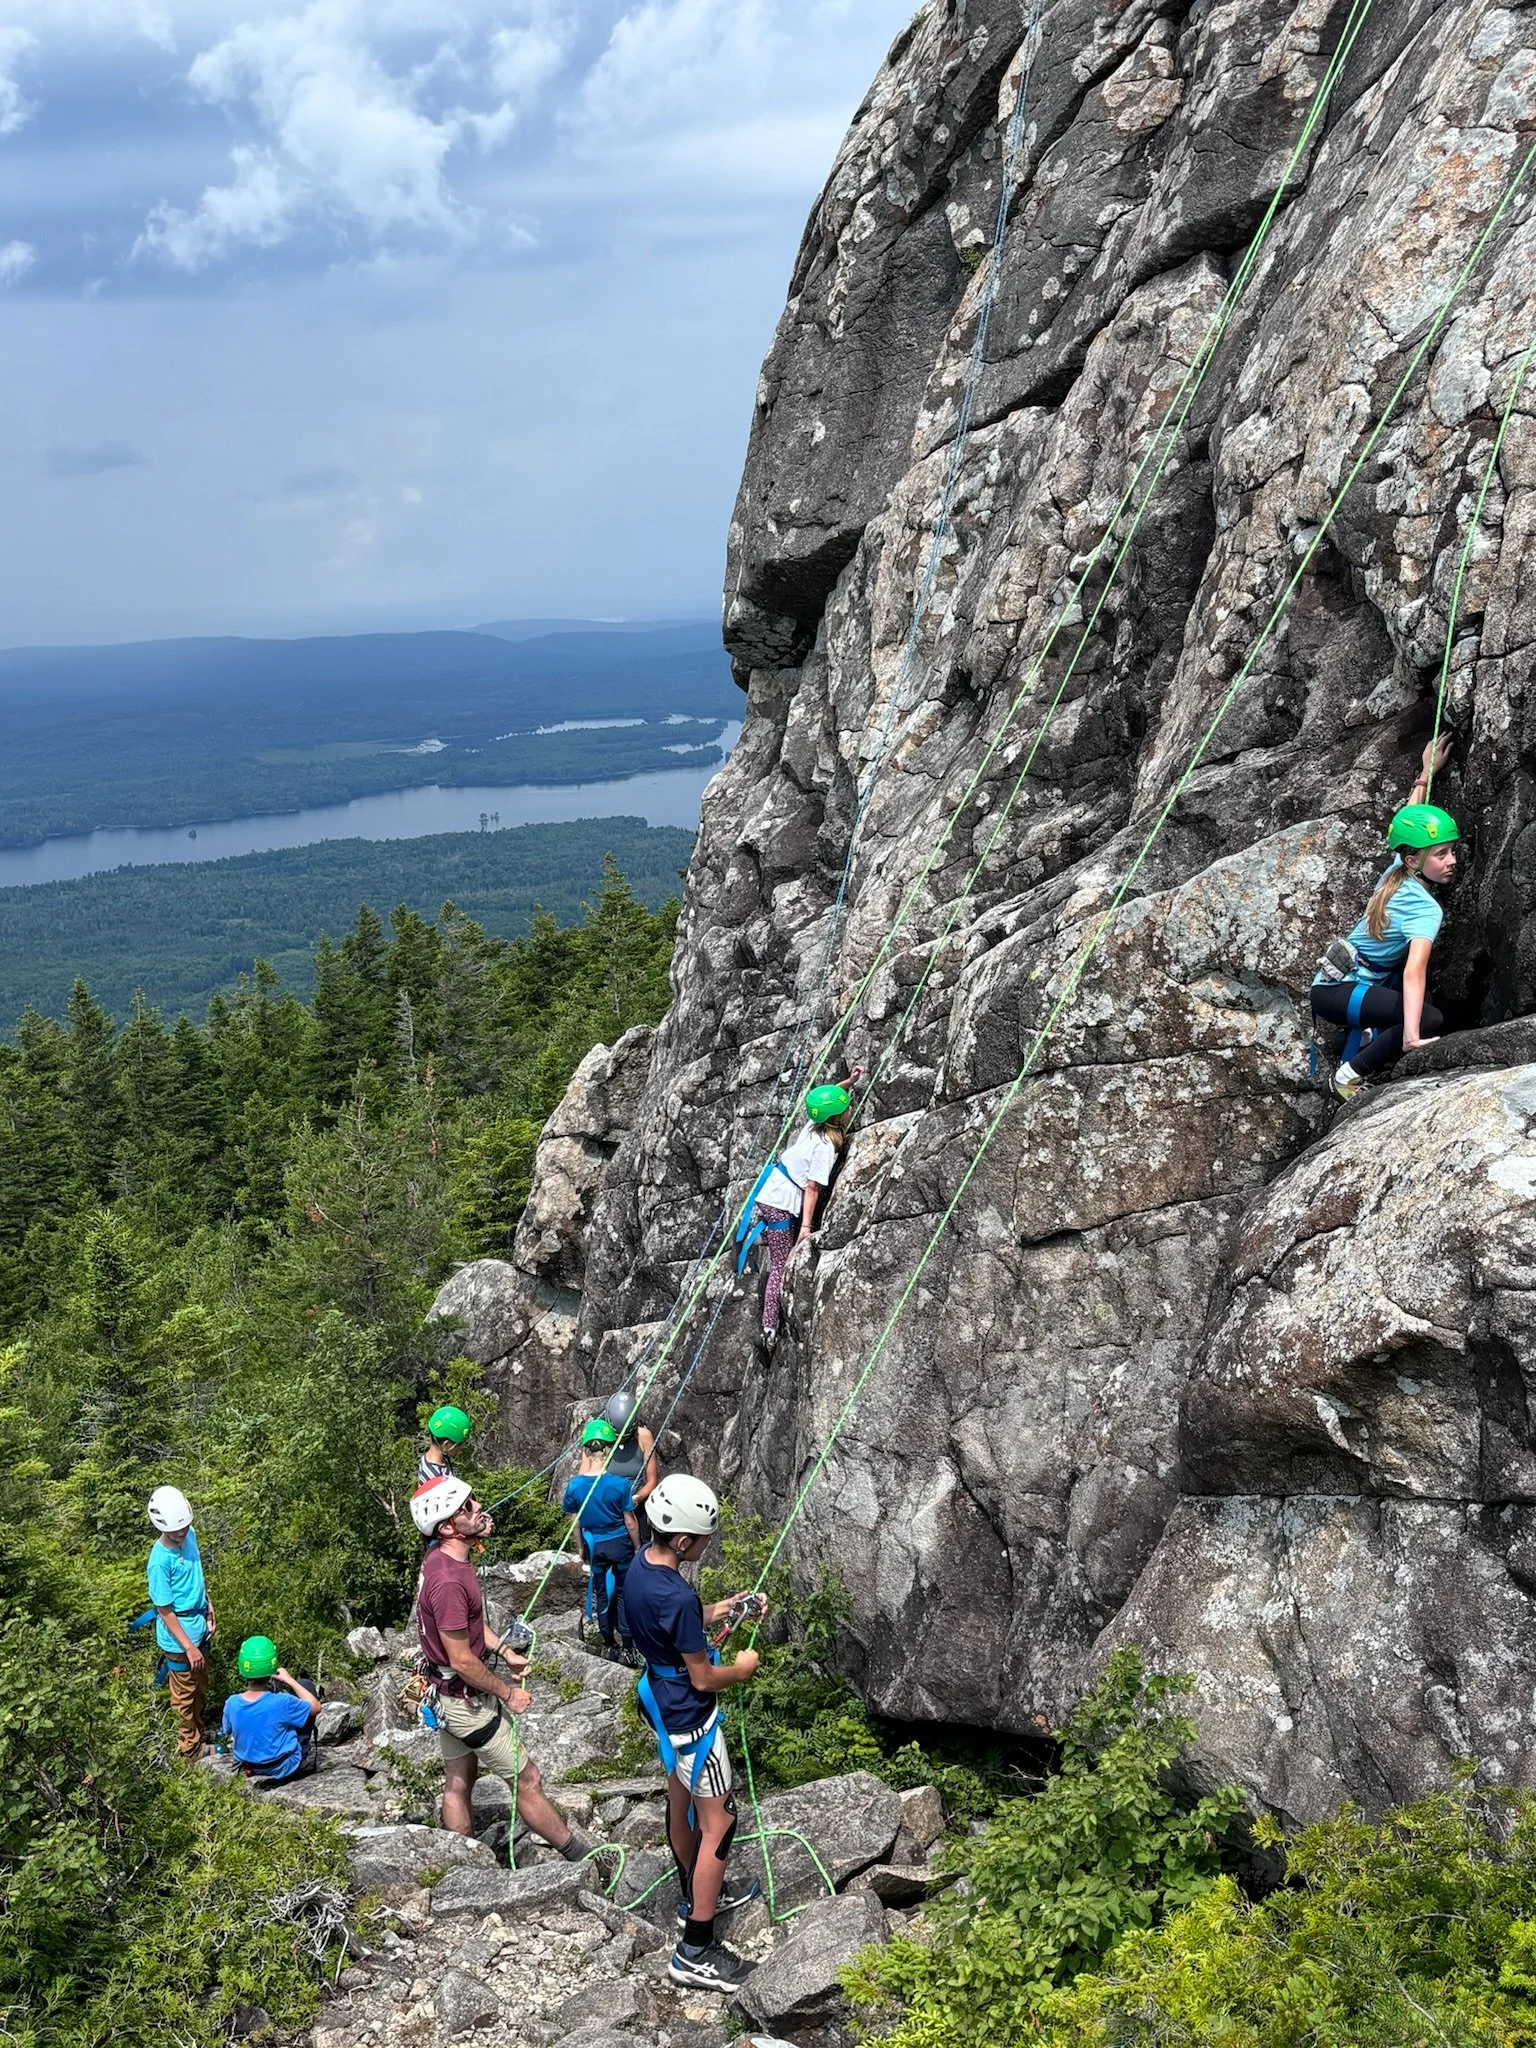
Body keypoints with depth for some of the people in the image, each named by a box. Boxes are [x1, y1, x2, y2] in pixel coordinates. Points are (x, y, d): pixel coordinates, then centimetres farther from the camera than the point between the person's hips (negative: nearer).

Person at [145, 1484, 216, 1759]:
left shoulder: (190, 1535, -8)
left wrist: (208, 1607, 17)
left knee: (201, 1687, 24)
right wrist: (189, 1647, -20)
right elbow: (165, 1611, -22)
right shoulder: (160, 1561, -29)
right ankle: (190, 1746, 33)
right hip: (179, 1637, -7)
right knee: (186, 1695, 14)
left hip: (198, 1627, 7)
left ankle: (198, 1733, 45)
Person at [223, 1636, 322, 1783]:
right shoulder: (281, 1702, -30)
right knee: (305, 1685, 4)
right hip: (285, 1767, -4)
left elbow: (228, 1731, 2)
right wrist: (289, 1680, -8)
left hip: (249, 1767, 4)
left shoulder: (232, 1703, -20)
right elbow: (316, 1707, -12)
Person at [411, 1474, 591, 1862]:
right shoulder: (448, 1581, -32)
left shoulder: (444, 1559, -1)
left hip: (446, 1694, 9)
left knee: (457, 1783, 20)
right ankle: (581, 1858, 20)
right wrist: (507, 1693, -14)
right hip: (468, 1702, -9)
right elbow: (463, 1660, -26)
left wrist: (505, 1651, 10)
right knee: (527, 1781, 6)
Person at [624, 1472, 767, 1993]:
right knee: (718, 1824, 1)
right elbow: (703, 1678, -23)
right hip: (690, 1718, -9)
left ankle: (697, 1896, 46)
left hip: (662, 1701, 9)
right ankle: (695, 1951, 7)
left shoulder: (641, 1564, -7)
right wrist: (742, 1668, -5)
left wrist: (727, 1608, 7)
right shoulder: (677, 1598, -34)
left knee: (681, 1802, 26)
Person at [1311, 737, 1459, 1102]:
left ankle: (1372, 1036, 16)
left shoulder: (1398, 871, 1)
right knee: (1432, 1020, -23)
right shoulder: (1426, 909, -22)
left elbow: (1409, 821, 22)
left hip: (1336, 977, 9)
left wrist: (1427, 772, 31)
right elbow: (1414, 972, -35)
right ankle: (1349, 1076, -11)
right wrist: (1411, 1037, -43)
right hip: (1335, 993, -9)